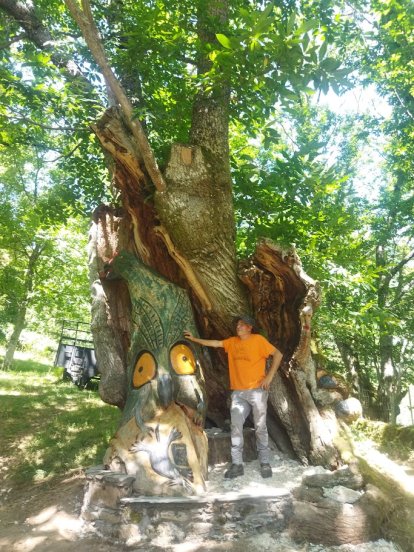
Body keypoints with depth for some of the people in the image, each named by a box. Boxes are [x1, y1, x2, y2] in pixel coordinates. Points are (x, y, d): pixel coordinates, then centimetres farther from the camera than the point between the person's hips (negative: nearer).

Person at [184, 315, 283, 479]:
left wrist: (269, 376, -10)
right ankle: (237, 464, 8)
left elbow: (277, 354, -6)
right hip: (238, 392, 4)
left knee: (260, 427, 5)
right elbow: (214, 343, 13)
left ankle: (265, 463, 17)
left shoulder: (258, 339, -5)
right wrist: (194, 339, 9)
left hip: (257, 390, -4)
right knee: (236, 427, 0)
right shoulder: (232, 341, 9)